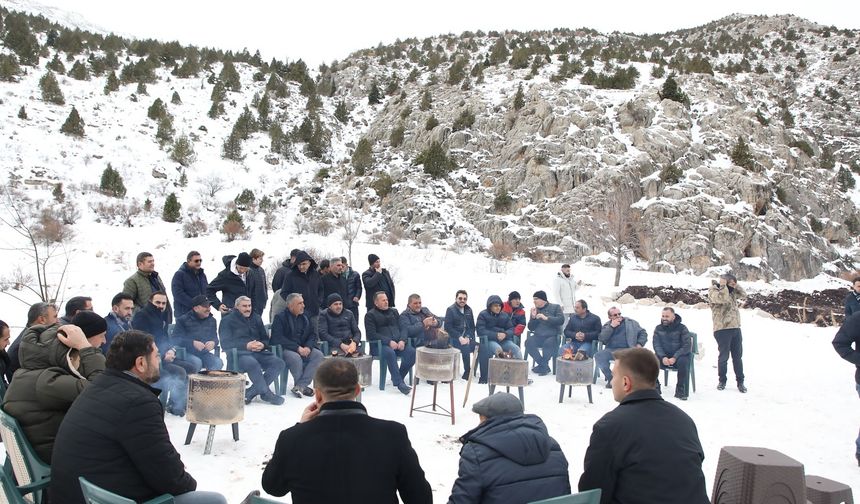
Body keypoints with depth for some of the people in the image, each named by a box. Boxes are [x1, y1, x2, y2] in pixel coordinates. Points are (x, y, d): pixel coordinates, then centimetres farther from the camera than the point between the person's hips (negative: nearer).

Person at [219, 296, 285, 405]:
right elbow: (225, 343, -4)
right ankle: (266, 393, -20)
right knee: (253, 363, -39)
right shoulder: (227, 320, 7)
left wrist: (262, 345, -3)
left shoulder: (256, 318, 22)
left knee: (278, 363, -22)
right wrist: (246, 346, -16)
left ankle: (250, 393, -22)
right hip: (239, 354, -5)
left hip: (258, 352, 5)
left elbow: (266, 339, 23)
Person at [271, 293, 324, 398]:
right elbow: (278, 338, -16)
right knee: (296, 358, -35)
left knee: (318, 355, -20)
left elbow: (312, 334, 12)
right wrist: (297, 348, -21)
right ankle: (304, 386, -12)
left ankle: (300, 386, -22)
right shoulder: (280, 317, -6)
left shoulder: (304, 317, 13)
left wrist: (308, 347, -10)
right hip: (285, 349, -6)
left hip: (303, 349, 6)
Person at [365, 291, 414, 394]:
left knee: (411, 352, -23)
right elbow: (371, 334, -8)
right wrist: (389, 341, -19)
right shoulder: (370, 315, 5)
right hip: (379, 345, -5)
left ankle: (398, 377, -5)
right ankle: (399, 383, -33)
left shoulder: (394, 312, 22)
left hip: (397, 343, 5)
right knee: (390, 353, -37)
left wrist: (402, 340, -6)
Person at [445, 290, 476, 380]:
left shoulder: (469, 310, 16)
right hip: (455, 337, -5)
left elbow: (472, 326, 12)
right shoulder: (450, 310, 1)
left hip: (467, 337, 5)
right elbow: (448, 327, -6)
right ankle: (467, 372, -12)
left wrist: (468, 337, -6)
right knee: (465, 347, -31)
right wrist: (459, 337, -15)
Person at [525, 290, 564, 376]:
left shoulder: (555, 307, 5)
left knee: (548, 343, -36)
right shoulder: (535, 310, 14)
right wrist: (533, 317, -5)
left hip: (552, 336, -4)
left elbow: (561, 320, -12)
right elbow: (531, 328, 11)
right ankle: (545, 366, -13)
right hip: (538, 337, 4)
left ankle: (543, 366, -15)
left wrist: (546, 318, -20)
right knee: (528, 342, -25)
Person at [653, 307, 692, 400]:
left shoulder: (682, 328, -6)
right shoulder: (658, 329, 4)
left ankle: (681, 392, -23)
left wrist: (674, 358, -25)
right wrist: (663, 357, -22)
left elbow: (687, 346, -13)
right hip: (664, 356, 3)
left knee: (683, 362, -36)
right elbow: (656, 345, -3)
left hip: (679, 355, -3)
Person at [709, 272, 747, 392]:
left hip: (736, 328, 6)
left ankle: (740, 381, 18)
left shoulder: (731, 291, 15)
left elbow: (743, 296, 15)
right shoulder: (713, 290, -7)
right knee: (724, 356, 2)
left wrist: (735, 286, 5)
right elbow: (722, 298, -24)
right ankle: (722, 380, 16)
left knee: (738, 356, 10)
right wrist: (723, 285, -16)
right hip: (722, 329, -6)